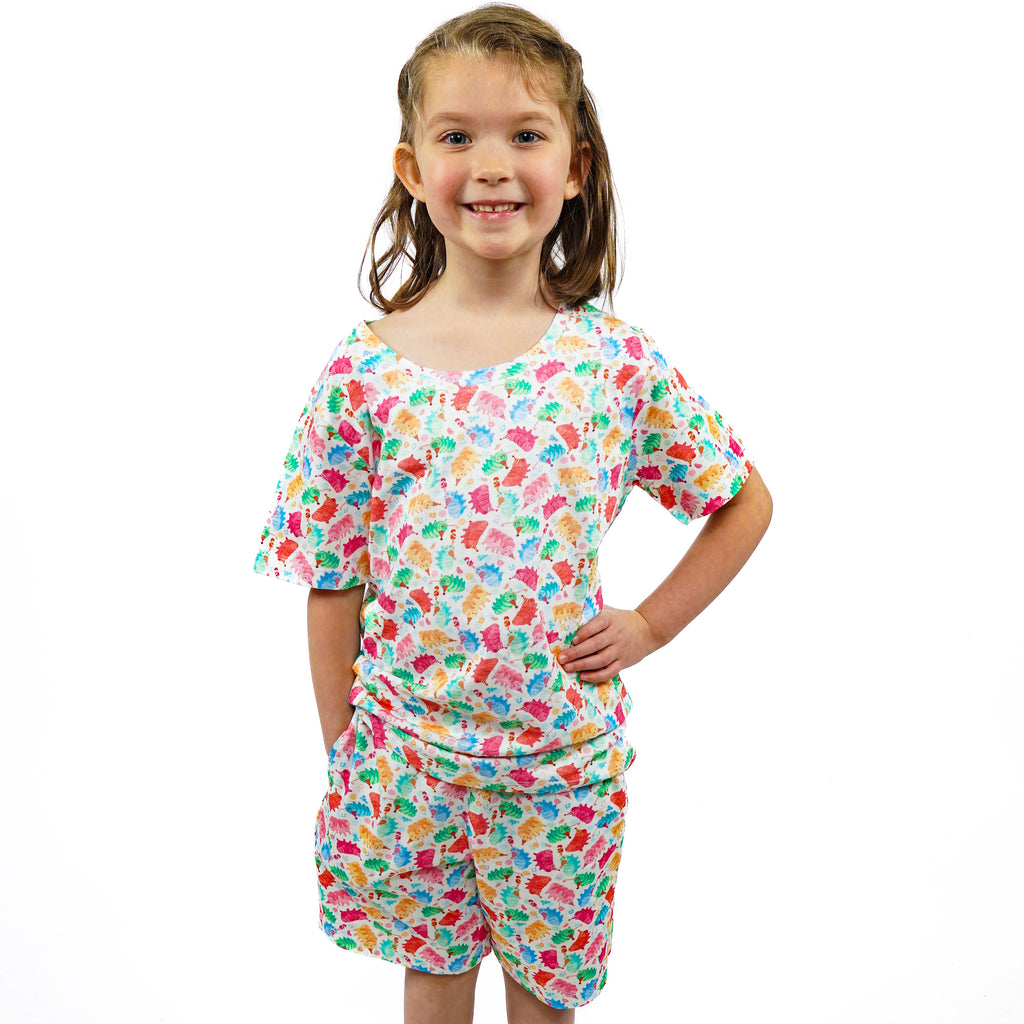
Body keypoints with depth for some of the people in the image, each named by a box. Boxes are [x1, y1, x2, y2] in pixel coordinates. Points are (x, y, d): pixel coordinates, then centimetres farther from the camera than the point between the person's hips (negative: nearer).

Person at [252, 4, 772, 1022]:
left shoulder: (617, 361, -9)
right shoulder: (363, 373, -11)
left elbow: (746, 501, 4)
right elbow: (333, 587, -3)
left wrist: (646, 627, -4)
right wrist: (340, 762, 1)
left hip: (564, 754, 0)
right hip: (408, 758, 0)